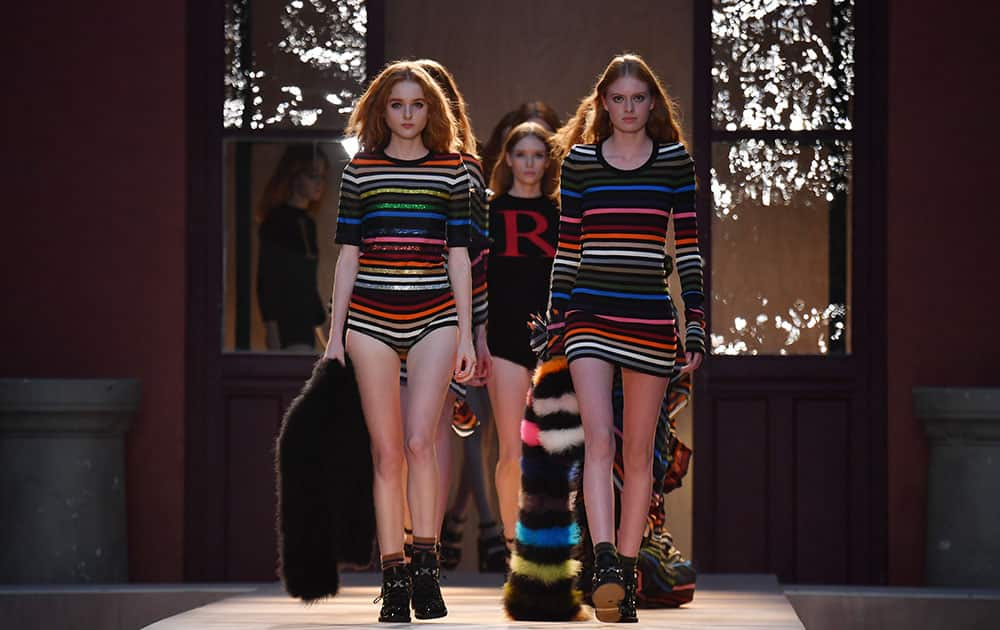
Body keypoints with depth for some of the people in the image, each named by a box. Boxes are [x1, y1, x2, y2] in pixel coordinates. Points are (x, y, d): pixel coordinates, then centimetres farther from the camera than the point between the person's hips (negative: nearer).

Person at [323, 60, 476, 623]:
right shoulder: (360, 172, 8)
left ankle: (427, 568, -7)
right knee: (387, 452, 0)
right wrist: (336, 335, 5)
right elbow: (348, 256, 9)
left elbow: (459, 256, 8)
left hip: (434, 315, -1)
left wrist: (465, 335, 3)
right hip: (371, 317, 1)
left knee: (419, 439, -17)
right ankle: (394, 581, 5)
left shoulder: (452, 171, 8)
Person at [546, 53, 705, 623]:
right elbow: (567, 247, 9)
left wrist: (696, 324, 0)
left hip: (650, 319, 1)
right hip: (591, 315, -1)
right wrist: (558, 321, 6)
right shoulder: (579, 161, 6)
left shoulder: (675, 161, 5)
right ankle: (605, 567, -24)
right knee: (599, 438, -16)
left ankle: (625, 573, 13)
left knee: (638, 451, 5)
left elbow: (689, 248, 5)